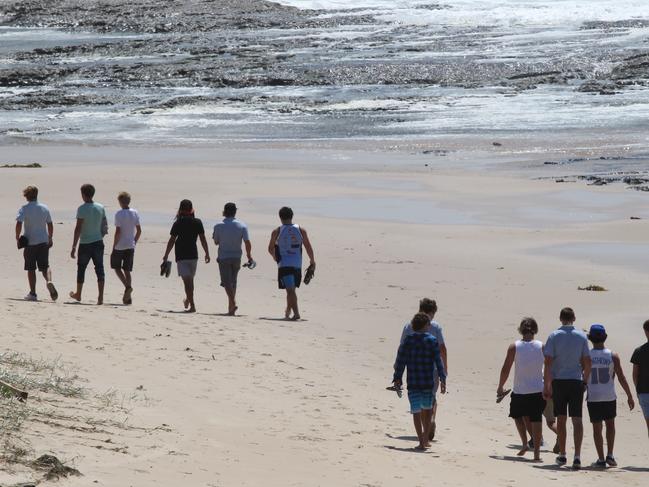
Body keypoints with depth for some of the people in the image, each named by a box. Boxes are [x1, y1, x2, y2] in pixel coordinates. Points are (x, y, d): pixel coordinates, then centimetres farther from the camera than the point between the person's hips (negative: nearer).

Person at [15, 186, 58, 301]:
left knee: (31, 269, 7)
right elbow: (50, 225, 9)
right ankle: (49, 281, -23)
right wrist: (50, 238, 21)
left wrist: (17, 237, -5)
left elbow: (19, 224, -19)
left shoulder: (24, 209, -8)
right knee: (45, 266, 8)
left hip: (30, 242, -3)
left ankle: (33, 294, 8)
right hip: (43, 241, 3)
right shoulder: (45, 208, 4)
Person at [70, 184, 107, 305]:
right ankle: (100, 297, -9)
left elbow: (78, 229, -15)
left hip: (85, 244, -4)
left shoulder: (82, 209, -13)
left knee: (81, 269, 13)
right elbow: (105, 226, 9)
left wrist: (74, 247, -14)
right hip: (98, 242, 4)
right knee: (99, 269, 1)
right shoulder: (101, 208, 4)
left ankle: (78, 294, 28)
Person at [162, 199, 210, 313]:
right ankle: (188, 300, 35)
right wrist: (207, 253, 10)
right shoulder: (197, 223, 1)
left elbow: (172, 241, -6)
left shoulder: (178, 224, -7)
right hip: (193, 255, 4)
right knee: (190, 279, 20)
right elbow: (203, 239, 1)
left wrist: (166, 255, 2)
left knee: (187, 280, -7)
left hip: (181, 256, -4)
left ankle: (192, 305, -15)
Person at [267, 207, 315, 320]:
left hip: (284, 264, -3)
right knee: (292, 289, 19)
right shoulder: (301, 230, 2)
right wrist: (312, 261, 16)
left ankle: (296, 312, -21)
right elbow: (308, 247, 3)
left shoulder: (277, 232, -3)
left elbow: (270, 249, 5)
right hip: (297, 265, 3)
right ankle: (288, 312, 32)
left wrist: (275, 257, 26)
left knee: (290, 290, -7)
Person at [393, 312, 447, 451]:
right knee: (427, 409, 18)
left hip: (413, 383, 0)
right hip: (429, 382, 0)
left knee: (416, 412, 4)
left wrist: (397, 378, 10)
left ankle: (421, 442, -1)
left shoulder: (407, 341, 0)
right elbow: (438, 361, -4)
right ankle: (426, 437, 14)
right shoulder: (432, 341, -3)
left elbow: (400, 361, 1)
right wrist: (442, 379, 0)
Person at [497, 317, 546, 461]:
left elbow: (505, 369, -4)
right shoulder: (542, 347, -2)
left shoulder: (514, 347, -6)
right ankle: (536, 453, 1)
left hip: (519, 391, -1)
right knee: (535, 420, 5)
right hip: (538, 390, 1)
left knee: (518, 416, 23)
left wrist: (500, 387, 9)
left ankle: (525, 443, 11)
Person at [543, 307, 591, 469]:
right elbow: (587, 362, 3)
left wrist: (546, 386, -4)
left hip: (559, 381, -1)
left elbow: (548, 363, -7)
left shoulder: (554, 336, -4)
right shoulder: (582, 336, 1)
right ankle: (577, 456, -14)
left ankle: (562, 455, 19)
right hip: (576, 381, 1)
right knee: (577, 419, -1)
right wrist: (585, 381, 16)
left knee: (561, 419, 11)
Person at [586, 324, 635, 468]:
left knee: (597, 428, 6)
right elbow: (621, 378, -1)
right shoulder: (613, 356, -1)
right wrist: (629, 396, 6)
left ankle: (601, 459, 4)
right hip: (609, 396, 1)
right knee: (610, 424, 17)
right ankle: (610, 455, 8)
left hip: (593, 397, -1)